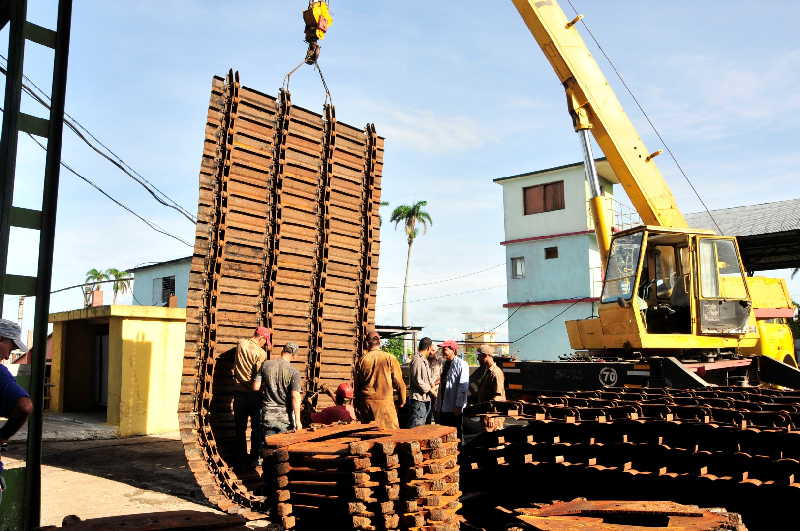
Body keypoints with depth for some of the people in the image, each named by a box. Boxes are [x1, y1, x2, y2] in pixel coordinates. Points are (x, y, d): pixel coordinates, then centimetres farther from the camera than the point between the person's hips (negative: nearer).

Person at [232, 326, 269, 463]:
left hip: (239, 392, 5)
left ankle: (241, 456, 17)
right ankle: (255, 456, 11)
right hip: (254, 395, -5)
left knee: (240, 427, 12)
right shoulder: (261, 353, -14)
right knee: (257, 427, 8)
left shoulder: (241, 343, -1)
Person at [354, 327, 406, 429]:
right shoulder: (390, 358, -6)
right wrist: (402, 401, 11)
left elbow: (356, 385, 5)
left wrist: (356, 406, 15)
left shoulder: (361, 361, 0)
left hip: (366, 403, 2)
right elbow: (399, 383, -3)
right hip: (385, 402, -2)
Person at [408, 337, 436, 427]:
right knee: (416, 427, -9)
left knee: (421, 426, 15)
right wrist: (430, 389, -12)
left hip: (425, 399, 10)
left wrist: (432, 384, 5)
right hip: (418, 400, -10)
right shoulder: (417, 360, -15)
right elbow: (417, 380, -21)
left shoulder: (424, 360, 17)